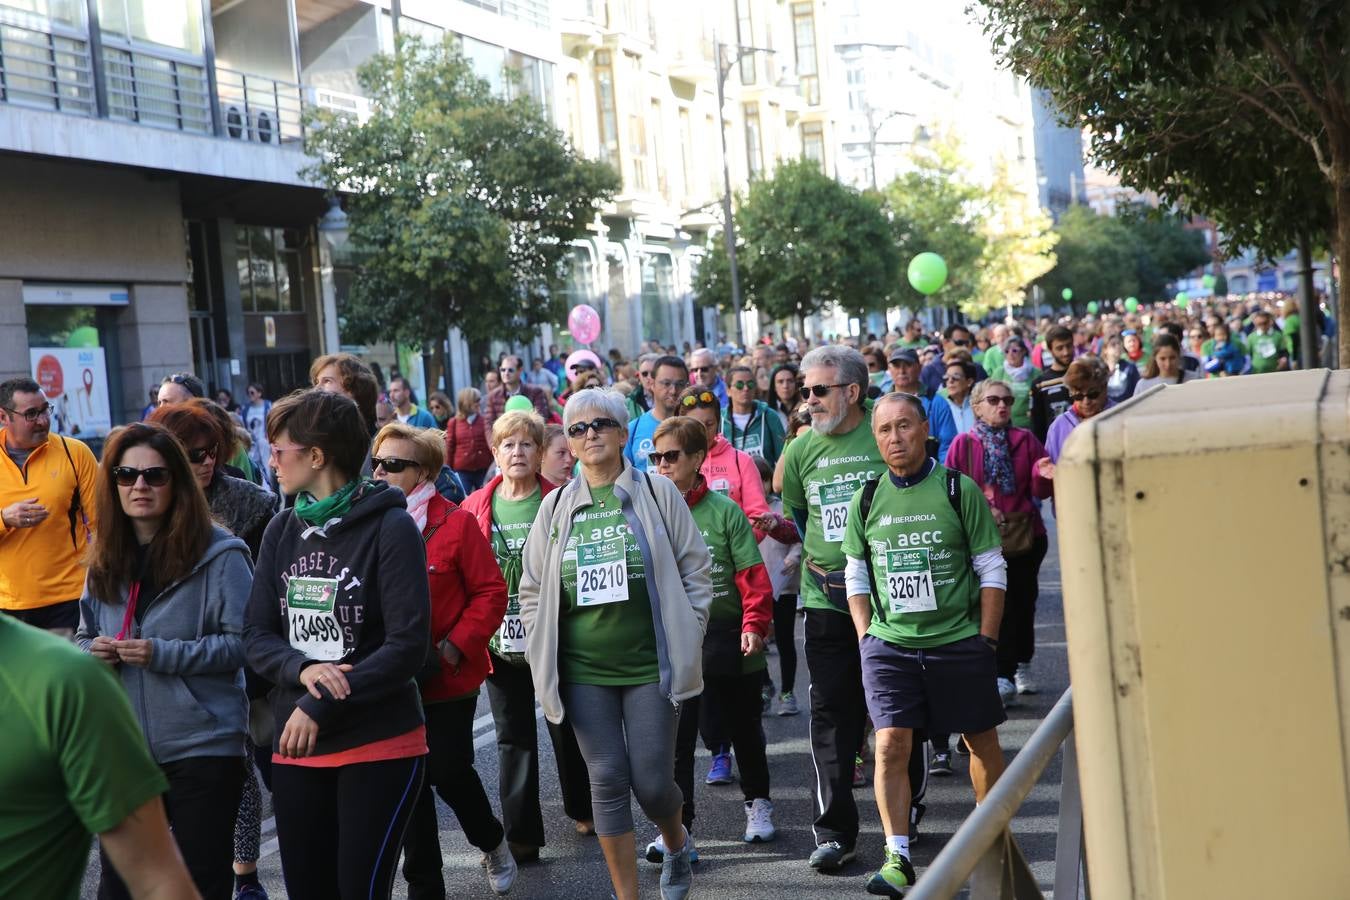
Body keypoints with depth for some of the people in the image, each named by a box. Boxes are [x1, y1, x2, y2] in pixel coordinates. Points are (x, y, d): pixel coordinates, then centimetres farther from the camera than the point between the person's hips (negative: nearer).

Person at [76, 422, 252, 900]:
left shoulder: (218, 554, -11)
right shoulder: (105, 558, 8)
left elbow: (243, 641, -13)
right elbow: (85, 638, 18)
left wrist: (162, 654, -22)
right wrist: (93, 651, -5)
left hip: (203, 747, -5)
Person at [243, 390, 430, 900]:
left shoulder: (391, 528, -10)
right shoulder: (282, 531, 7)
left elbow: (408, 646, -16)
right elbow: (256, 635, 4)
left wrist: (319, 708, -19)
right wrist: (301, 669, -17)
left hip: (380, 747, -5)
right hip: (295, 749, 5)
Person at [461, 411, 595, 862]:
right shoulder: (475, 507, 2)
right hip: (501, 640, 2)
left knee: (566, 727, 14)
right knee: (513, 737, 6)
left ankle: (582, 808, 35)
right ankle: (521, 836, 11)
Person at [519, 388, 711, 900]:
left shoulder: (657, 494, 1)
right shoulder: (556, 507, 8)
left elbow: (696, 570, 4)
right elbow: (532, 589, 13)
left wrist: (687, 638, -1)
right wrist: (542, 656, 6)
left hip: (650, 664, -2)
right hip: (583, 670, 2)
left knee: (652, 781, -2)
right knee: (607, 780, 1)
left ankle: (675, 842, 32)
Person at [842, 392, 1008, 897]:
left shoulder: (959, 490, -4)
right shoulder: (867, 500, 4)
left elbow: (992, 570, 0)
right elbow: (857, 576, 14)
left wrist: (986, 639, -4)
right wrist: (866, 637, 4)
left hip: (959, 642, -1)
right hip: (889, 644, 1)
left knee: (982, 742, 10)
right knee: (891, 744, -10)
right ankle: (897, 858, -4)